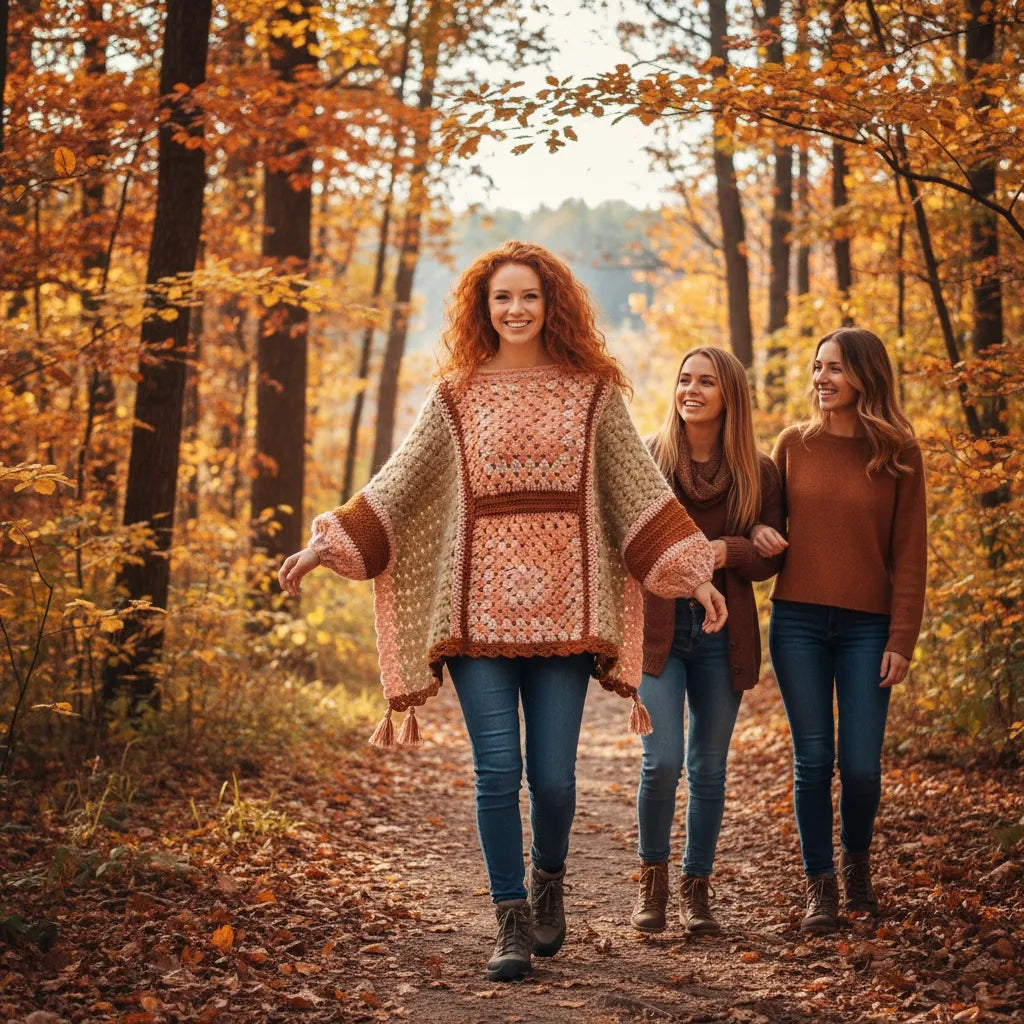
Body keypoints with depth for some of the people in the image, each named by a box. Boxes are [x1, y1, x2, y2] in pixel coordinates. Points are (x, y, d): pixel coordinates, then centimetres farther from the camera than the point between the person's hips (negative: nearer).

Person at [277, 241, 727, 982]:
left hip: (561, 608, 0)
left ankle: (548, 879, 30)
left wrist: (694, 571, -3)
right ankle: (512, 921, 8)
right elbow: (396, 487, 8)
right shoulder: (456, 397, 8)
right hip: (479, 607, 0)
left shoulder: (591, 393, 7)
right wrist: (327, 546, 0)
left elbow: (641, 491, 5)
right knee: (498, 773, -4)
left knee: (553, 776, -1)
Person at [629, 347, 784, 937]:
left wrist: (728, 551, -14)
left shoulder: (758, 472, 3)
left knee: (709, 768, 6)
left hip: (722, 632, 1)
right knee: (663, 761, -10)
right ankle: (654, 880, 12)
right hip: (657, 627, -1)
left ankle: (698, 889, 20)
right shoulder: (648, 460, 2)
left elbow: (773, 556, 4)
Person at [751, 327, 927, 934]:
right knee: (813, 759, 1)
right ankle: (820, 885, 14)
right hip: (797, 621, 1)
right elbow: (770, 516, 20)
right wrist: (760, 533, -5)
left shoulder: (899, 455, 1)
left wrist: (901, 642, -6)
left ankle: (857, 860, 26)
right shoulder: (794, 444, 6)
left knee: (861, 764, -2)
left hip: (866, 626, -1)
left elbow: (910, 557, 0)